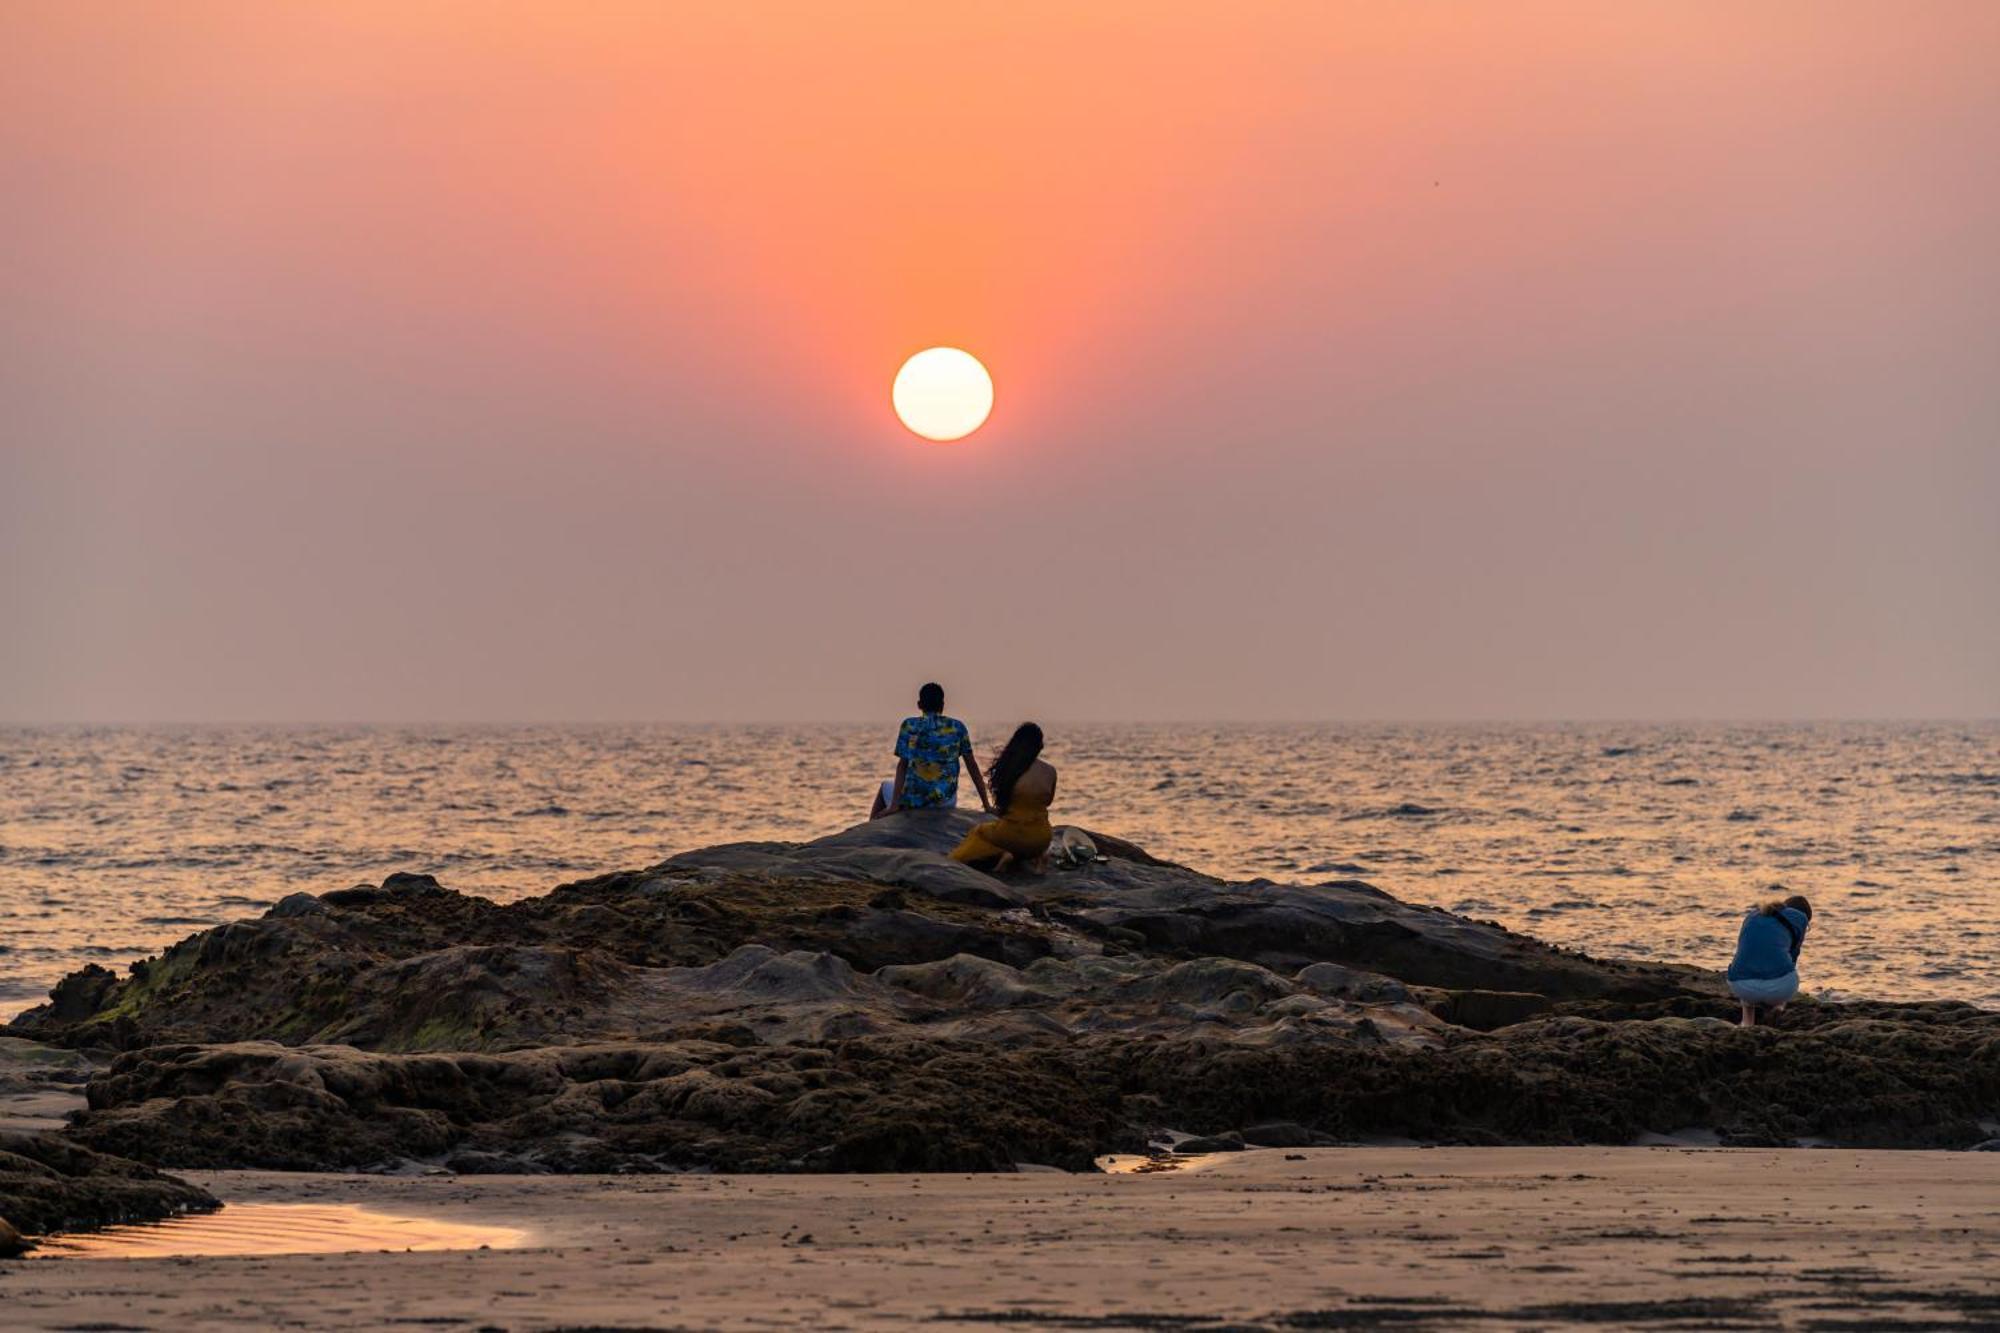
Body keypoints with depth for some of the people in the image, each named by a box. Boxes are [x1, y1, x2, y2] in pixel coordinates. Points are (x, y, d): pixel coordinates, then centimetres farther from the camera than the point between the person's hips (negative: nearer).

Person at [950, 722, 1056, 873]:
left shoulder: (1006, 767, -11)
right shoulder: (1049, 770, -8)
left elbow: (999, 801, 2)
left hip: (1011, 834, -2)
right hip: (1040, 839, 2)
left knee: (979, 833, 30)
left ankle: (1003, 854, 1)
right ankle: (1036, 855, 7)